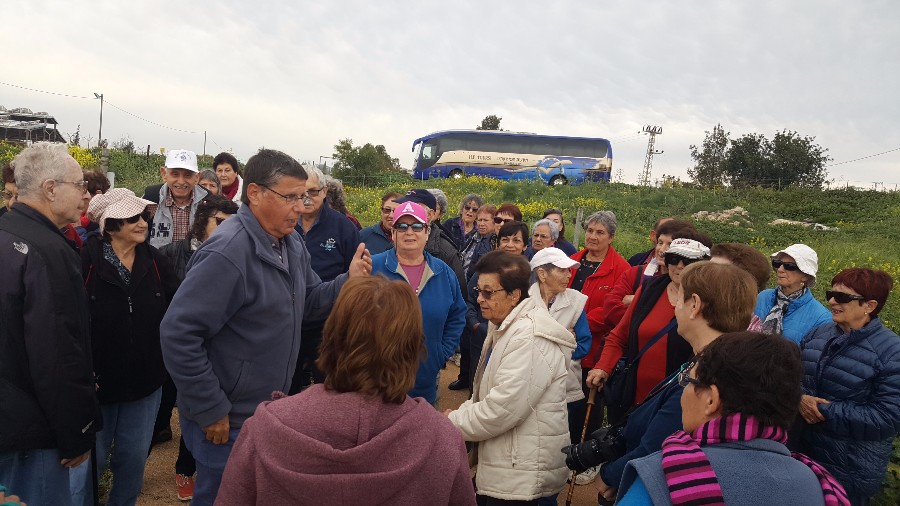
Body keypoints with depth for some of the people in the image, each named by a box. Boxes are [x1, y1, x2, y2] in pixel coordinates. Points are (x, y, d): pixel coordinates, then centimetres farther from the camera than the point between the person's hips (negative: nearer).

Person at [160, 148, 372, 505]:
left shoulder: (291, 243, 2)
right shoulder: (227, 251, -26)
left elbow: (306, 302, 9)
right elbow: (177, 334, -26)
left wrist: (348, 281, -10)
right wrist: (210, 411, -21)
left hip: (270, 409, 8)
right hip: (226, 422, -8)